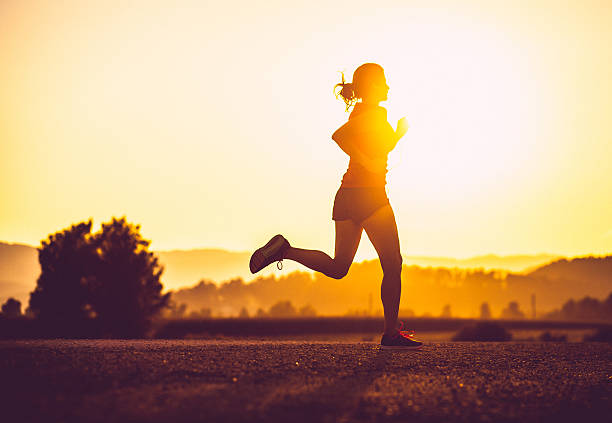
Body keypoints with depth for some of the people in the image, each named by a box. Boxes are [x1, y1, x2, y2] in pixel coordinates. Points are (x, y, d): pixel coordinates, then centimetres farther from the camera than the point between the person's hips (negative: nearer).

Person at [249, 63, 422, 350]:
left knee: (337, 267, 11)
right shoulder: (376, 113, -10)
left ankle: (285, 250, -2)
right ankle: (391, 334, 3)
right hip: (369, 194, -9)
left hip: (347, 196, 9)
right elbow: (339, 135, -27)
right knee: (392, 266, 0)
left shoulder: (360, 112, 18)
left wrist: (399, 133, 19)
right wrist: (365, 162, -23)